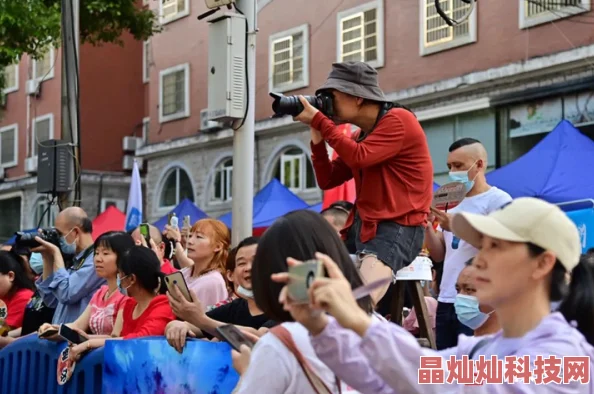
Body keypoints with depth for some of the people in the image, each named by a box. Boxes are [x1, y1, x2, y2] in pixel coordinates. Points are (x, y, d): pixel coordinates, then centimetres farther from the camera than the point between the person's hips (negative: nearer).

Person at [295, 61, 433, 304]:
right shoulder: (359, 136, 19)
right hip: (361, 226, 9)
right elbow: (327, 181, 18)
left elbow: (359, 158, -21)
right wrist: (317, 139, 5)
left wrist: (318, 120, -13)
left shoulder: (398, 120, -7)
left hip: (396, 227, -9)